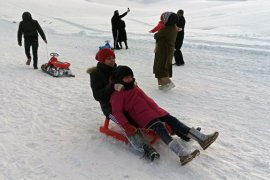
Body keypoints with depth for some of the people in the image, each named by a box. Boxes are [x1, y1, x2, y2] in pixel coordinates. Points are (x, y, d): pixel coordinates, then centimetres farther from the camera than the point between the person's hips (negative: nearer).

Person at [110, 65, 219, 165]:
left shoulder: (134, 87, 23)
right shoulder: (118, 94, -2)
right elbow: (117, 112, -12)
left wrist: (157, 109, 23)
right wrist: (126, 126, -23)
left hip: (154, 111, 8)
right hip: (142, 116, -8)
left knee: (172, 120, -8)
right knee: (160, 128, -31)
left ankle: (202, 138, -14)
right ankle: (183, 155, -49)